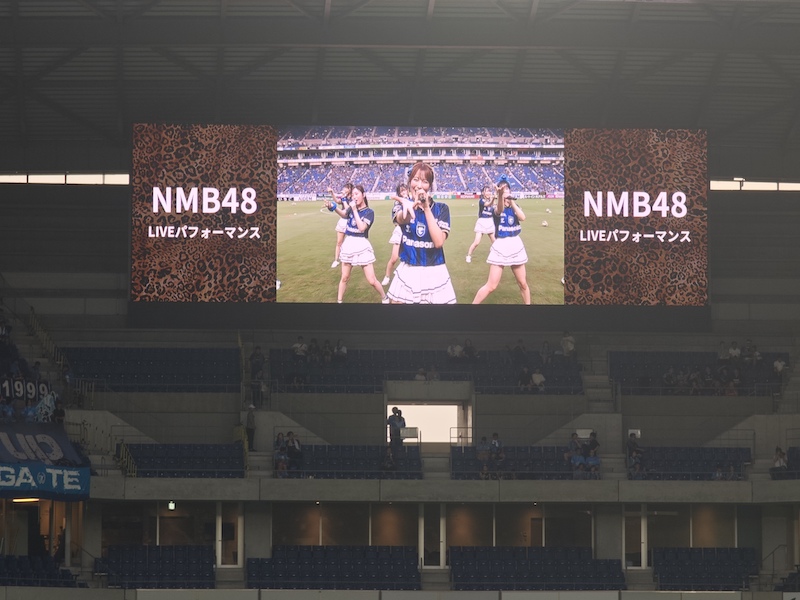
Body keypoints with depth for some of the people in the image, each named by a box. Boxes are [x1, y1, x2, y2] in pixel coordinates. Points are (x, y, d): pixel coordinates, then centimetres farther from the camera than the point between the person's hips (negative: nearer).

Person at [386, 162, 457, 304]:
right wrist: (408, 207, -52)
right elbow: (401, 219, -27)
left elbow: (439, 242, -15)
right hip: (408, 272, 0)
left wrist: (426, 208, -20)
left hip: (434, 274, 0)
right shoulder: (403, 205, -1)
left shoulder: (441, 208, -1)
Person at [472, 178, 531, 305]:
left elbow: (522, 217, -16)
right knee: (491, 286, -9)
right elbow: (499, 209, -36)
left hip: (515, 245, 4)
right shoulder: (497, 208, -9)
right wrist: (500, 195, -58)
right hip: (500, 247, -4)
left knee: (523, 283, 13)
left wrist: (512, 201, -16)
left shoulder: (515, 207, 5)